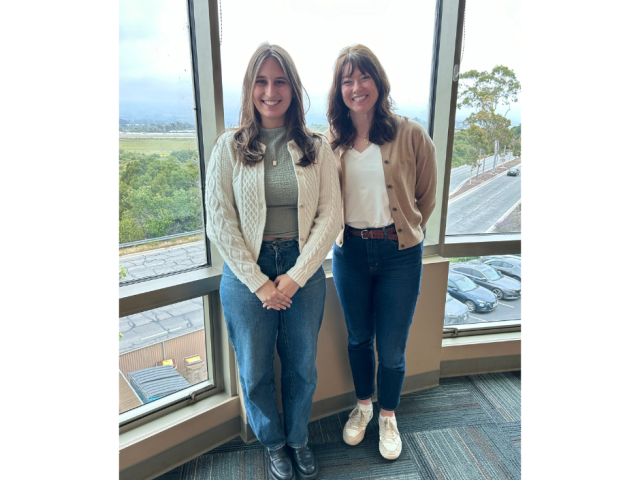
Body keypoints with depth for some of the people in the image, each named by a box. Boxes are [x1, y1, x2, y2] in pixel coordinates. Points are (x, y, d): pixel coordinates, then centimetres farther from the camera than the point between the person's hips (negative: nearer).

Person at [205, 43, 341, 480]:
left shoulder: (317, 147, 0)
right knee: (255, 370, 14)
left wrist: (295, 276, -11)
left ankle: (299, 439, 44)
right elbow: (219, 221, -6)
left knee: (302, 366, 16)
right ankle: (274, 443, 43)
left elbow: (330, 216, -4)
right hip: (247, 273, 0)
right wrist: (258, 282, -11)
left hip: (304, 271, 1)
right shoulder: (230, 147, -2)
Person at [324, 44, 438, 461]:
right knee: (359, 338, 19)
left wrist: (400, 232, 9)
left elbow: (427, 197, 3)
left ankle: (388, 418, 37)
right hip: (349, 251, 3)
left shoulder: (411, 135, -8)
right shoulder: (332, 140, 1)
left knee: (392, 348, 8)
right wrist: (350, 230, 8)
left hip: (399, 254, -2)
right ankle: (363, 407, 45)